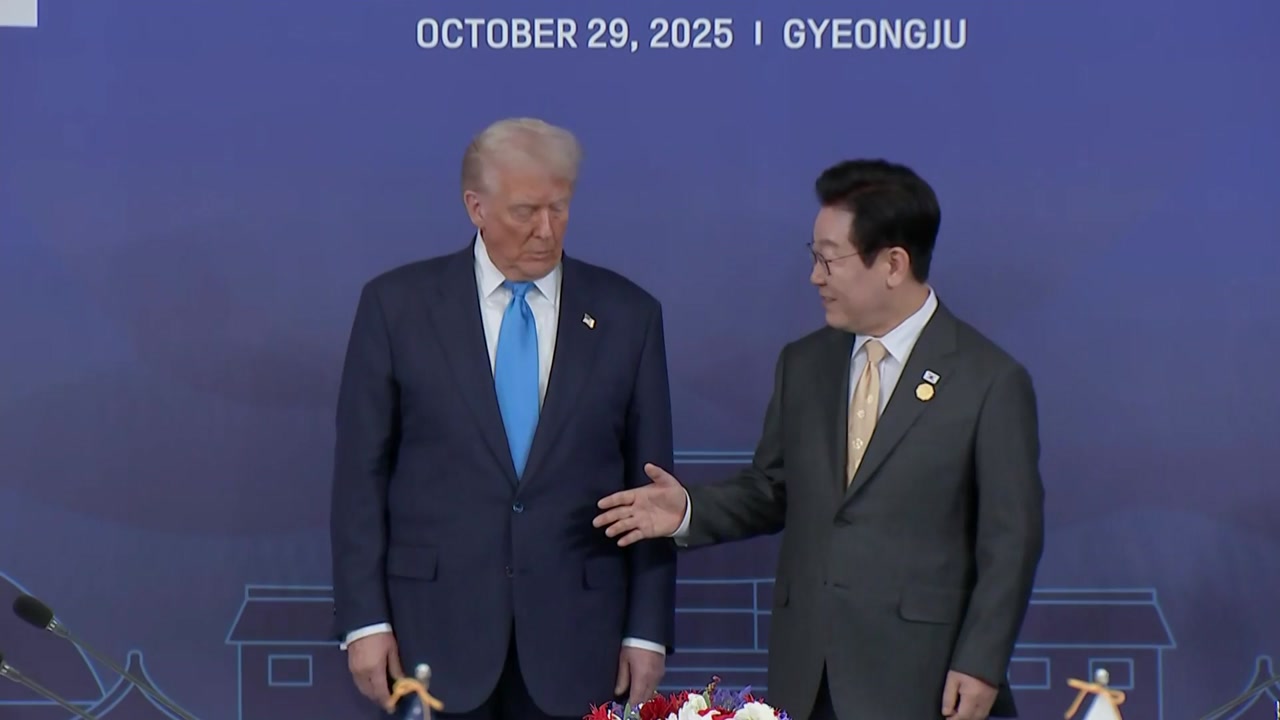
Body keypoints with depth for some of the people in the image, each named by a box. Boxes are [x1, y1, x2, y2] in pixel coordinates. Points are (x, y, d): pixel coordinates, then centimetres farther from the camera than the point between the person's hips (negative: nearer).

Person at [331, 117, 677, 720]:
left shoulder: (627, 315, 5)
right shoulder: (398, 304, 2)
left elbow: (649, 483, 6)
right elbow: (361, 473, 2)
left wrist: (648, 630, 2)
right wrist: (364, 619, -4)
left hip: (576, 639, 1)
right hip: (437, 628, -1)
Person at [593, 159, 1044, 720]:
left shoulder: (990, 381, -5)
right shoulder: (802, 364, 10)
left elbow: (1010, 539, -5)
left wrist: (980, 666, -10)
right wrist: (689, 511, -2)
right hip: (802, 674, 5)